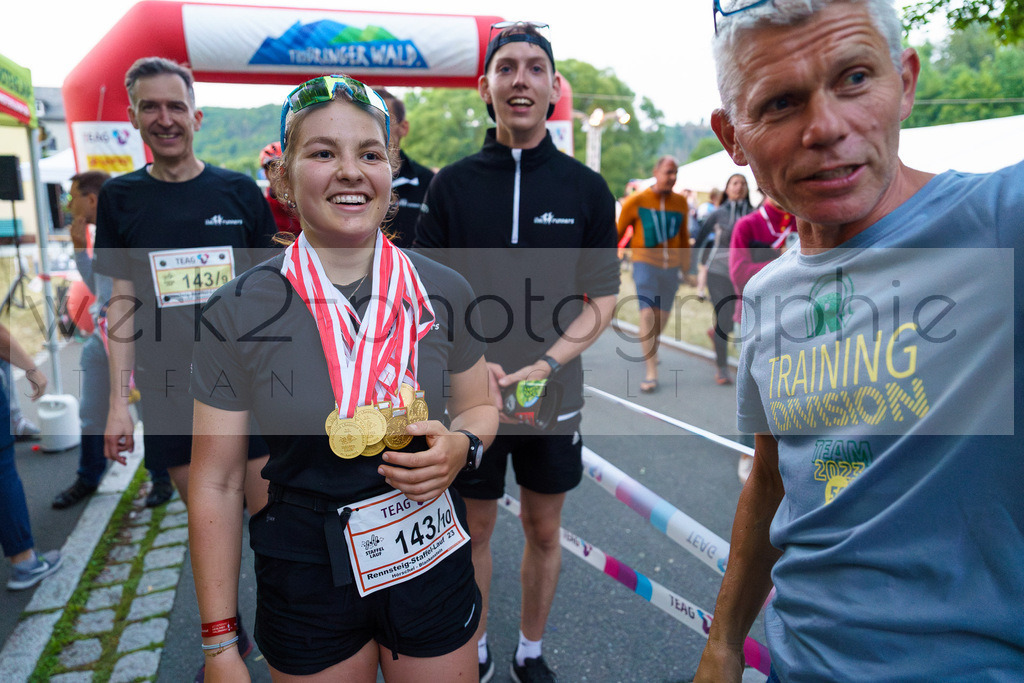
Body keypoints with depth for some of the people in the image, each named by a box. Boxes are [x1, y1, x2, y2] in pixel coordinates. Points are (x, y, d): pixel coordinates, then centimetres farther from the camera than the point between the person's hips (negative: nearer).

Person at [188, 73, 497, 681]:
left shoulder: (444, 292, -7)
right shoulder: (238, 312, -12)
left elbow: (481, 407, 8)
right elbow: (216, 484, -6)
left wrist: (461, 448, -16)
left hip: (433, 561, 2)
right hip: (306, 583, -1)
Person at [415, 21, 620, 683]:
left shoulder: (587, 188, -1)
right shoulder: (451, 184, -1)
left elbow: (603, 299, -1)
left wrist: (546, 365, -16)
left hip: (552, 397, 1)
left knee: (544, 530, 15)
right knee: (474, 529, 14)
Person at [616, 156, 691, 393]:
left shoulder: (681, 202, 6)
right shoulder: (636, 201, -5)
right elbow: (618, 231, 3)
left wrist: (685, 264, 19)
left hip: (671, 266, 4)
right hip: (645, 263, -4)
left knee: (663, 315, 13)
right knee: (647, 313, -14)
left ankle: (651, 351, 43)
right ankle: (651, 372, -11)